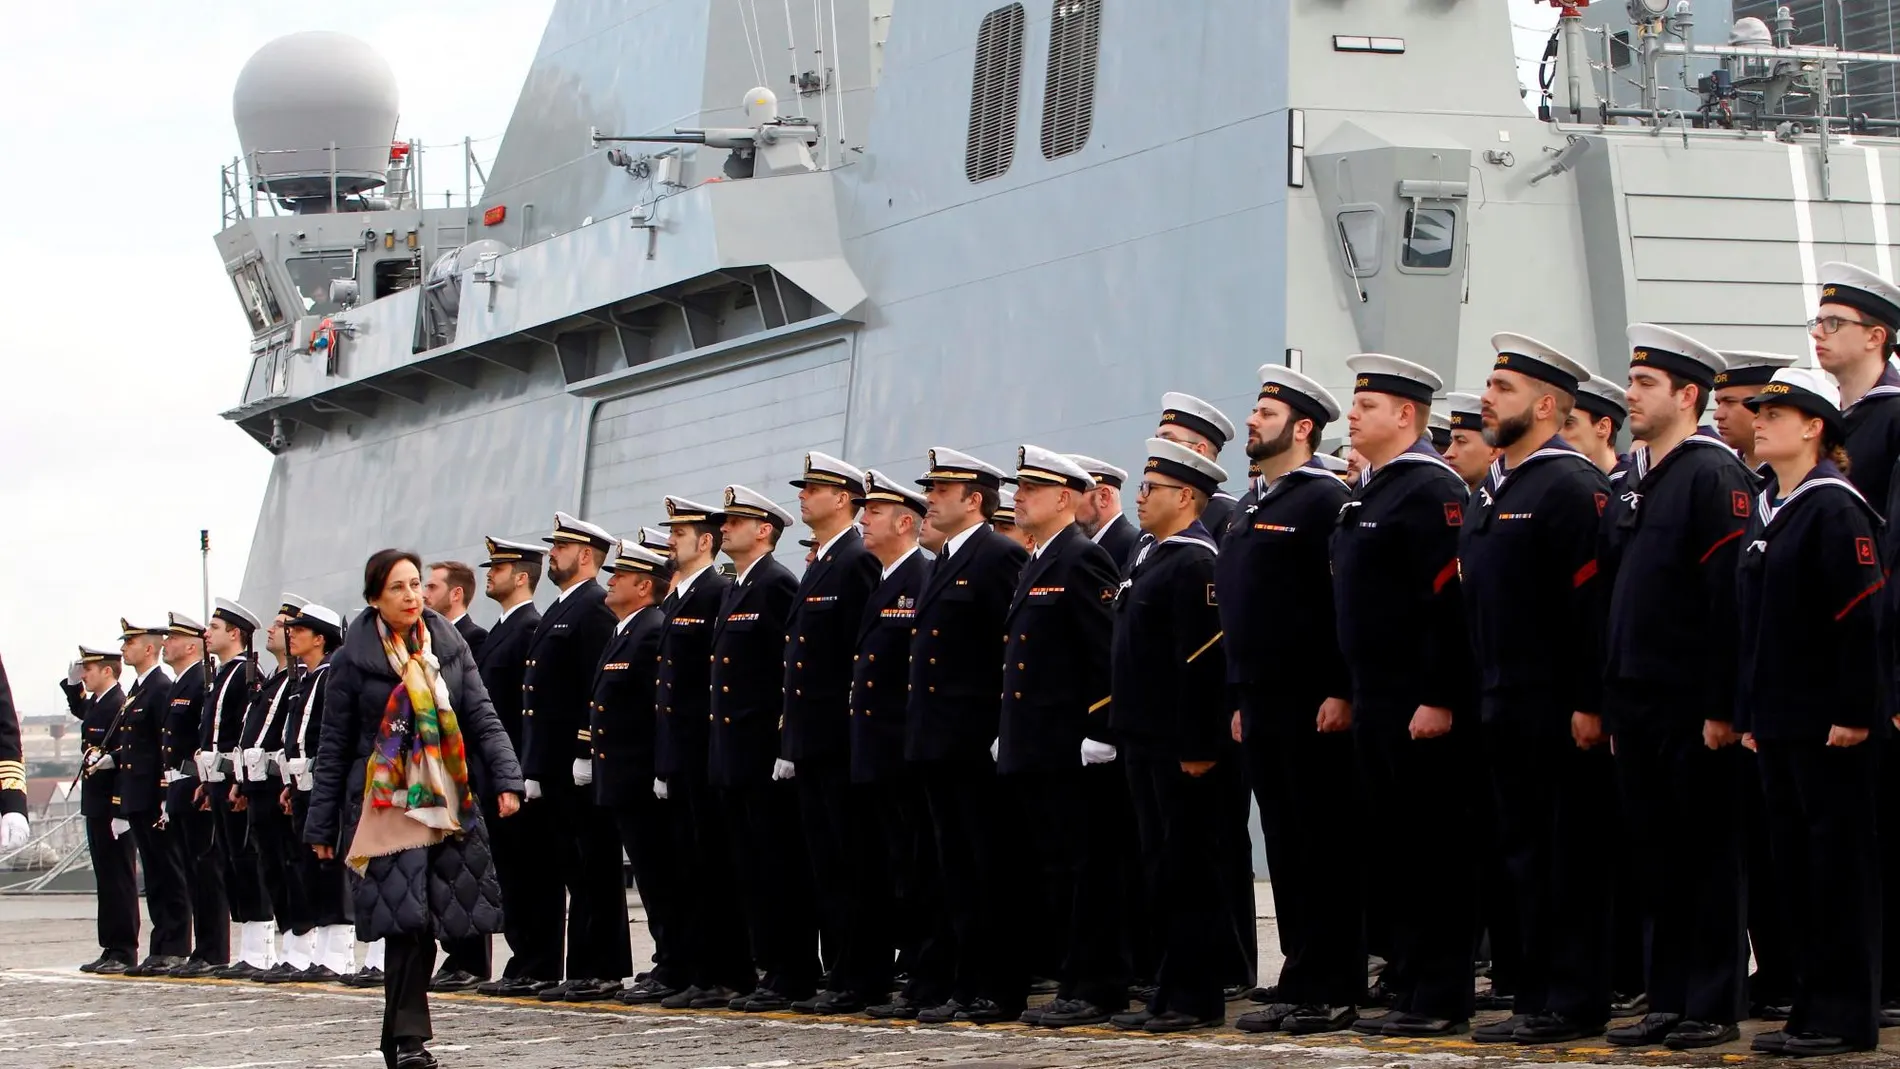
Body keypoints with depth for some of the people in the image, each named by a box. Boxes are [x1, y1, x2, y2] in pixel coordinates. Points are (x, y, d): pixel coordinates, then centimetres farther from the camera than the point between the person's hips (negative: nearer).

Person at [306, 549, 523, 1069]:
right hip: (386, 805, -3)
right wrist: (322, 825, 3)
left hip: (448, 803, 3)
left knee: (424, 919, 3)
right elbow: (334, 745, 4)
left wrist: (506, 778, -7)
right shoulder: (354, 659, 1)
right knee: (406, 918, -13)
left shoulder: (450, 646, 9)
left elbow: (481, 717, 7)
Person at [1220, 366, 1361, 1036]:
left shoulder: (1326, 499, -9)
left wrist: (1341, 692, -21)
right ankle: (1297, 985, 14)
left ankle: (1333, 992, -2)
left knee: (1324, 848, -5)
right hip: (1263, 706, 9)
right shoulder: (1251, 514, 19)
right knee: (1284, 848, 10)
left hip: (1313, 705, -9)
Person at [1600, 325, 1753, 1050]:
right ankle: (1667, 1001, 16)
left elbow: (1733, 597, -16)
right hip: (1639, 706, 8)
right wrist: (1610, 699, 12)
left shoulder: (1715, 475, -10)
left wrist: (1723, 707, -19)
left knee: (1708, 855, -1)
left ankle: (1714, 1008, 4)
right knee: (1656, 855, 11)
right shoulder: (1633, 483, 16)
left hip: (1694, 707, -8)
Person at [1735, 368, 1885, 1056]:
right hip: (1779, 723, 9)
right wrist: (1749, 714, 16)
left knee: (1840, 864, -3)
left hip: (1830, 723, -9)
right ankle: (1813, 1006, 16)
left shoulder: (1835, 508, -11)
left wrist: (1854, 711, -19)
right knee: (1795, 863, 10)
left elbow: (1861, 617, -16)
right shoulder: (1765, 509, 15)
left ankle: (1844, 1017, 1)